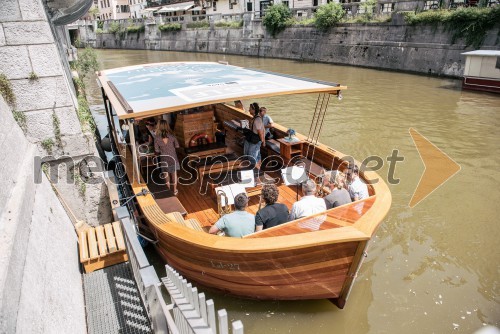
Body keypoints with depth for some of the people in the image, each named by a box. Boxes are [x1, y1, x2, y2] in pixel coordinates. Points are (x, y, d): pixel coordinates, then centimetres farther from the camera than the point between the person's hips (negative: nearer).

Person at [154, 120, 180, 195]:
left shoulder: (157, 138, -15)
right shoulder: (172, 136, -15)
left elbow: (157, 151, -9)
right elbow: (177, 146, -3)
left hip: (164, 159, 0)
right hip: (173, 157, 0)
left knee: (166, 174, 19)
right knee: (174, 174, 16)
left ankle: (168, 189, 34)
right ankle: (175, 190, 26)